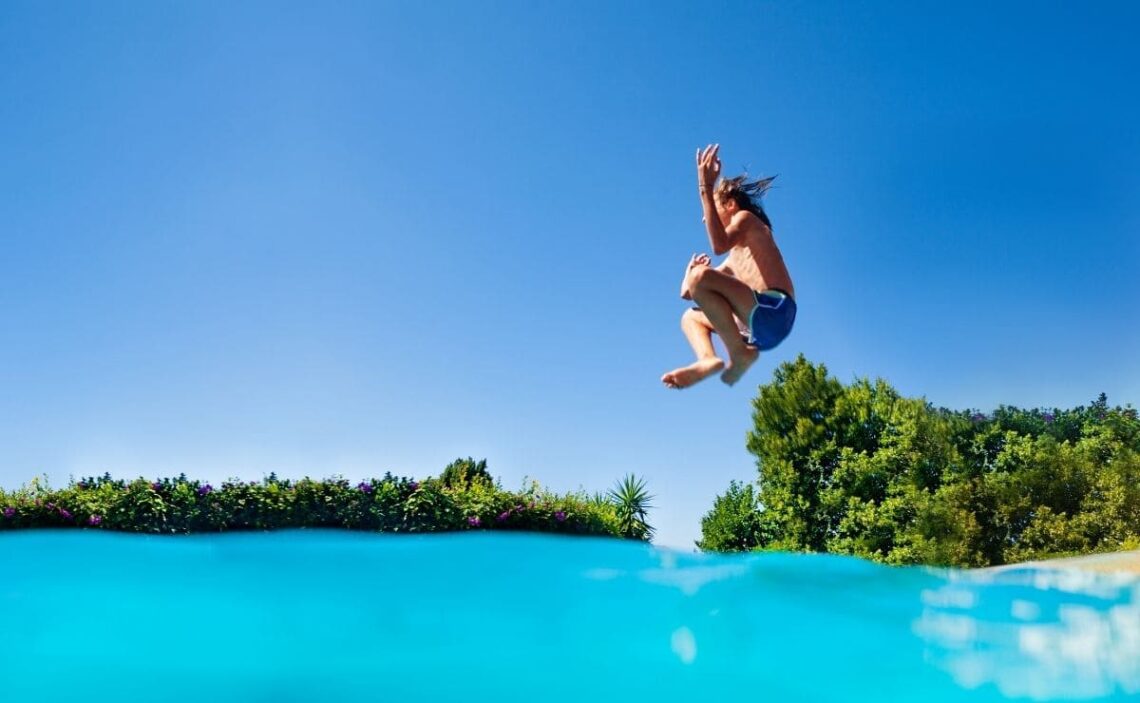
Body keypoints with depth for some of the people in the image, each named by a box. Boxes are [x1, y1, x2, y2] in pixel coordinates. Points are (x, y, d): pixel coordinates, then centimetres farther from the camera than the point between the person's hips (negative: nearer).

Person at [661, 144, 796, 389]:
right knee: (691, 317, 27)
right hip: (758, 327, 10)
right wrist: (691, 269, 20)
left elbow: (719, 245, -21)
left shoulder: (745, 217, 6)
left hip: (774, 312, -10)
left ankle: (740, 353, -20)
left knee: (701, 277, -25)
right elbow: (686, 293, 33)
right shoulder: (735, 258, 29)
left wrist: (706, 189, -18)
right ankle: (708, 359, -5)